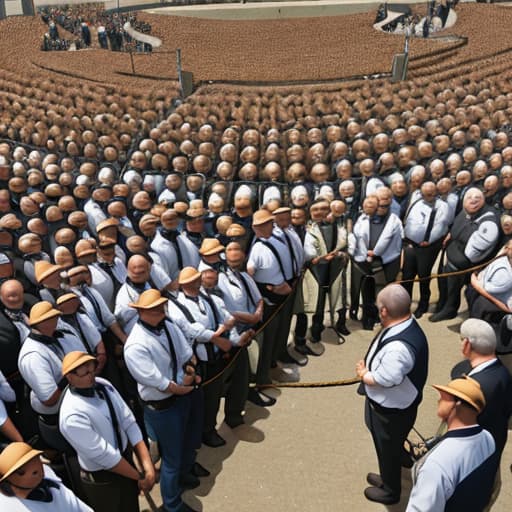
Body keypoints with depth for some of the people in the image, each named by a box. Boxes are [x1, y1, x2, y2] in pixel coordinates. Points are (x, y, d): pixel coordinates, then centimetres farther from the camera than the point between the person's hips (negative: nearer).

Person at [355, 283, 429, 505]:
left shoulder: (398, 347, -40)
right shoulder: (406, 323, -9)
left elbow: (383, 380, -32)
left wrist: (362, 373, -15)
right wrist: (368, 368, -4)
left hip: (391, 409, -8)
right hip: (388, 404, 8)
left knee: (388, 449, 18)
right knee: (387, 447, 30)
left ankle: (390, 491, 44)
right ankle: (388, 478, 55)